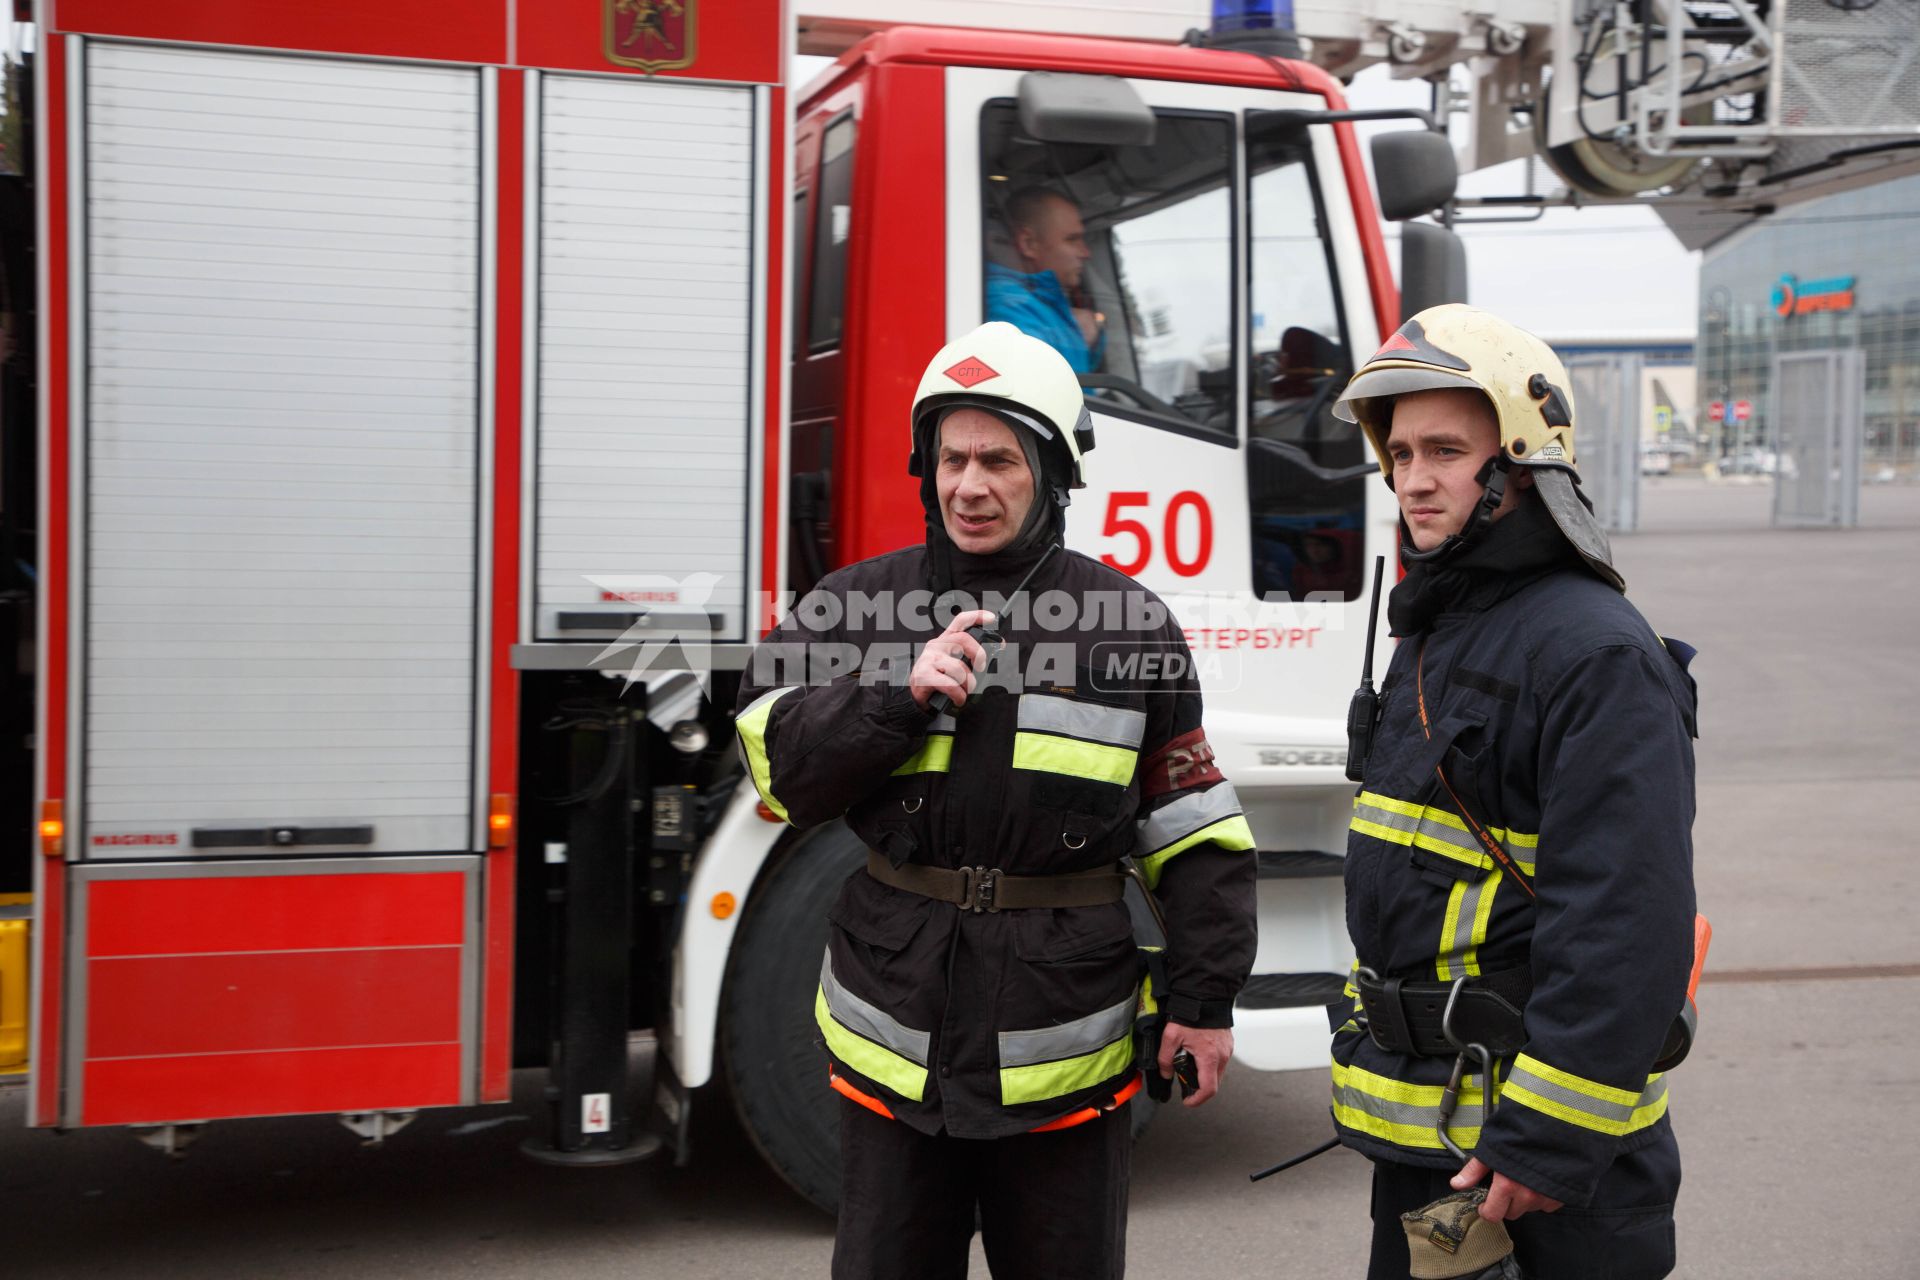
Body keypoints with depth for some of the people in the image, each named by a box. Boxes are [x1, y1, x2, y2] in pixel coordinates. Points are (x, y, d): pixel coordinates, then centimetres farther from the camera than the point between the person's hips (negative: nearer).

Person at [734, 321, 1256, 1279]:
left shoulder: (1129, 624, -1)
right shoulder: (855, 606, 2)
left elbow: (1194, 832, 1)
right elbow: (780, 770, -5)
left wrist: (1204, 996, -2)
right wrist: (899, 696, -18)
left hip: (1064, 1053, -1)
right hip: (898, 1047, 1)